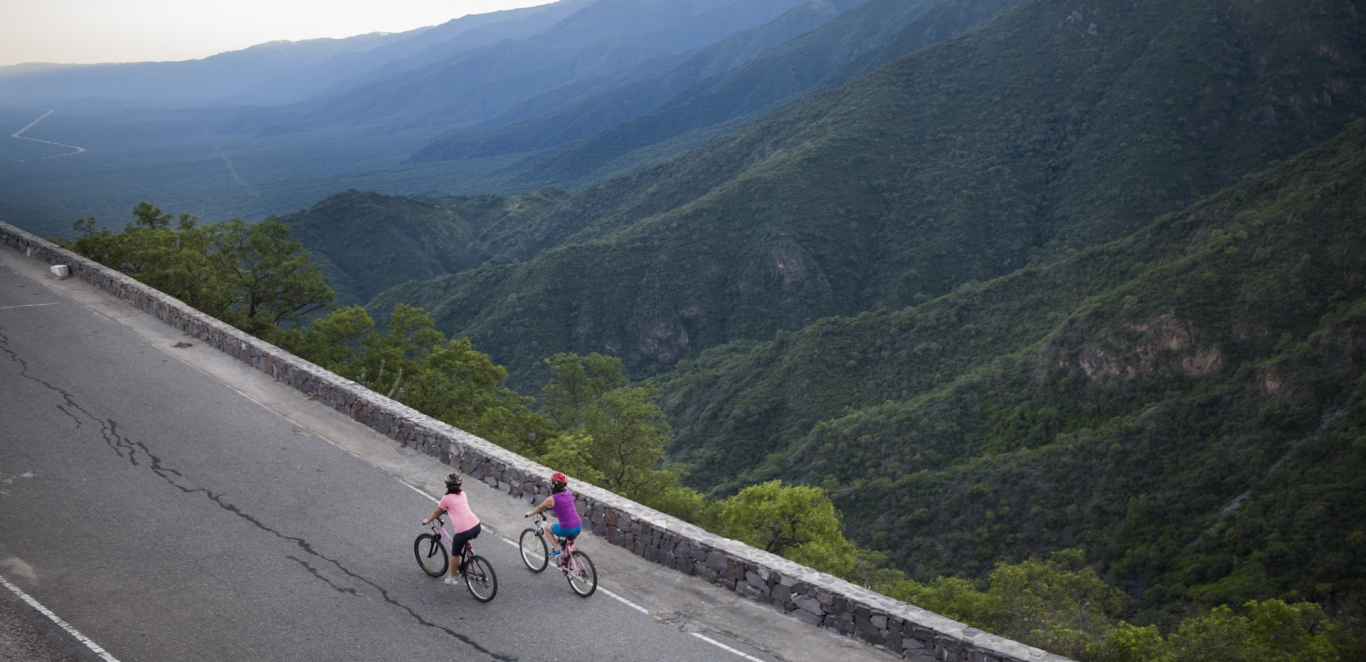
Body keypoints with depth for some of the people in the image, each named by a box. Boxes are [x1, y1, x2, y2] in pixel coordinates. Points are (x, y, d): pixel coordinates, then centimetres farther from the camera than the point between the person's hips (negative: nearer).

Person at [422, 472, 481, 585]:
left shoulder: (446, 498, -1)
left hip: (463, 531, -5)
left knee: (455, 554, 19)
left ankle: (452, 578, 31)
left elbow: (437, 513, 14)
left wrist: (427, 521, 31)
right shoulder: (462, 493, 15)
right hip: (476, 526, 5)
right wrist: (448, 509, 51)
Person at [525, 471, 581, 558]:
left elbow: (540, 508, 11)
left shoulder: (552, 499, -8)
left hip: (567, 529, -6)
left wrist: (530, 513, 30)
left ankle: (556, 551, 19)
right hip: (579, 527, 6)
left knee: (547, 527, 22)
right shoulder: (569, 494, 8)